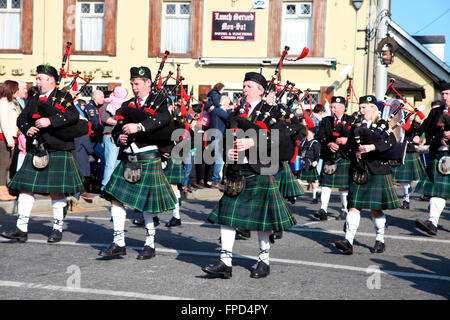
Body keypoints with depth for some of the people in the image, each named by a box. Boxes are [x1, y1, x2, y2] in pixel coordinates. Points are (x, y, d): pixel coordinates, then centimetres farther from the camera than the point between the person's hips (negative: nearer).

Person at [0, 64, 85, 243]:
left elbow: (74, 116, -15)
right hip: (35, 151, 5)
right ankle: (21, 229, 6)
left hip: (57, 152, -5)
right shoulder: (33, 101, 18)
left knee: (57, 191, 0)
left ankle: (58, 229, 13)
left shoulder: (63, 98, 1)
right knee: (26, 188, 1)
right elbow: (21, 119, 16)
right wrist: (27, 129, -6)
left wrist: (50, 121, -23)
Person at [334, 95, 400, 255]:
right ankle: (348, 241, -10)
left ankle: (380, 241, 18)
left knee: (376, 209, 1)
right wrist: (355, 154, -8)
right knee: (354, 206, -5)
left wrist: (372, 147, -29)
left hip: (377, 172, -3)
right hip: (358, 172, 3)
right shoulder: (356, 127, 16)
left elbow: (391, 140, -17)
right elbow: (349, 149, 15)